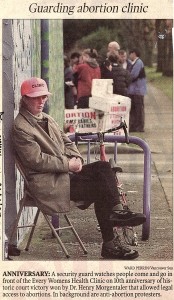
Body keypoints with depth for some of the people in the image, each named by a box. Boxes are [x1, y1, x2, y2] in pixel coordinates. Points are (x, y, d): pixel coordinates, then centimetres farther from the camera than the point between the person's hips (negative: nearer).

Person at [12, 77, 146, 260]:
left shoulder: (47, 119, 19)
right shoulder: (20, 127, -11)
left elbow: (66, 142, 21)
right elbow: (37, 160, -18)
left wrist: (76, 158, -1)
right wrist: (68, 164, -16)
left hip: (65, 171, 9)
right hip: (47, 183, -9)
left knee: (103, 167, -13)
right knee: (100, 189, -19)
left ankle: (116, 212, -20)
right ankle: (109, 244, -11)